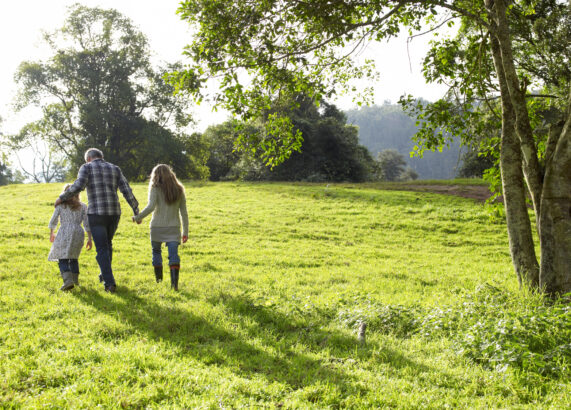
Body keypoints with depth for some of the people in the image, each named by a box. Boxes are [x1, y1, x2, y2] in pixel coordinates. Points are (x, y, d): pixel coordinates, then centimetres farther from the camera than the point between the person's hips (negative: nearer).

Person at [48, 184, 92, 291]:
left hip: (64, 233, -3)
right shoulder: (82, 206, 10)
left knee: (63, 259, -5)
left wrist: (51, 234, 22)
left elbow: (53, 221, 7)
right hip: (78, 233, 3)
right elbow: (86, 223, 4)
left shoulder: (60, 205, 6)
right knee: (73, 257, 22)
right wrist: (89, 239, 5)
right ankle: (75, 279, 23)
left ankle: (68, 280, -23)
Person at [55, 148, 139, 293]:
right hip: (114, 213, 4)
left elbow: (78, 186, -14)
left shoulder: (86, 167, 3)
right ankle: (104, 274, 38)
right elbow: (127, 191, 4)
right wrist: (136, 212, 6)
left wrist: (62, 198, 1)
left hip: (96, 214, -4)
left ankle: (110, 283, -8)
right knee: (107, 243, 26)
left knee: (102, 250, 2)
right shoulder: (115, 169, 14)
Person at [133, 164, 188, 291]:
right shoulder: (179, 190, 8)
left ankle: (158, 278, 29)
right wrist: (185, 232, 11)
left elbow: (151, 206, -19)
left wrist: (138, 217, -8)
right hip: (173, 228, 2)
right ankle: (174, 281, -21)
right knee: (173, 254, -5)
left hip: (157, 227, -2)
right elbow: (184, 213, 8)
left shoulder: (155, 189, -4)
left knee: (156, 251, 20)